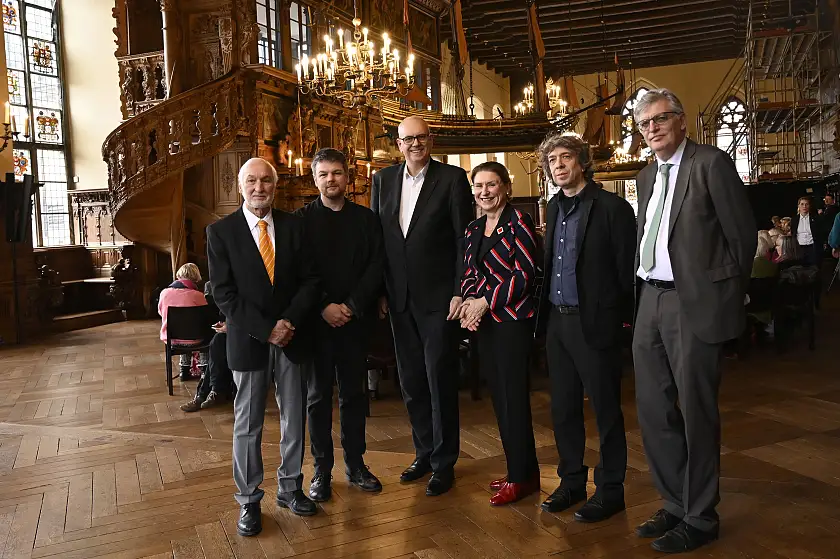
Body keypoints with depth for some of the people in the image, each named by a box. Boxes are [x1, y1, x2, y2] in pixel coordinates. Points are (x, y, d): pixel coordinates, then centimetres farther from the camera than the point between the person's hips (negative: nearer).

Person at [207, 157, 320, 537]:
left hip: (293, 338, 3)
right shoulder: (221, 231, -2)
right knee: (247, 425, 7)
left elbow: (309, 281, 2)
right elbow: (224, 293, -8)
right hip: (248, 341, -2)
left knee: (295, 419, 12)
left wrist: (289, 322, -13)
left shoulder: (294, 226, 4)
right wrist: (265, 330, -15)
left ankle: (290, 487, 29)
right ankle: (248, 500, 21)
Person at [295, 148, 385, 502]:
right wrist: (324, 307, -14)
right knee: (318, 396, 6)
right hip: (317, 321, -2)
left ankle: (355, 464, 22)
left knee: (354, 393, 10)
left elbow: (377, 266, 0)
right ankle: (322, 470, 16)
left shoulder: (366, 218, 8)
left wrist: (353, 306, -10)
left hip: (356, 320, 2)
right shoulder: (302, 219, 2)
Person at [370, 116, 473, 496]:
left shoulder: (452, 178, -3)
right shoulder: (383, 179, 9)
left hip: (438, 296, -4)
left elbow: (464, 239, -6)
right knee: (411, 382, 14)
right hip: (399, 298, 5)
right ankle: (424, 453, 31)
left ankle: (444, 462, 19)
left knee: (440, 380, 3)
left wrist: (460, 291, -11)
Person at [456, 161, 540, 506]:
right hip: (484, 320, 7)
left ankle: (521, 476, 13)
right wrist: (468, 301, -5)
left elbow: (526, 274, -14)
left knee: (513, 395, -1)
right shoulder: (474, 229, 14)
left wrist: (486, 302, -15)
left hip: (512, 318, -7)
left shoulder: (518, 222, -8)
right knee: (499, 396, 11)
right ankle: (522, 469, 24)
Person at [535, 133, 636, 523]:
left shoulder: (612, 207, -8)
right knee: (563, 407, 14)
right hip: (556, 321, 7)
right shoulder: (554, 208, 12)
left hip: (594, 322, -7)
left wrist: (623, 318, -9)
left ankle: (610, 490, 21)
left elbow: (627, 268, -9)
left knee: (606, 409, 6)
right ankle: (571, 481, 30)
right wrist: (546, 310, 10)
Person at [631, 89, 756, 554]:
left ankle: (699, 518, 20)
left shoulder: (711, 163, -5)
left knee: (696, 412, 3)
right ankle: (675, 504, 29)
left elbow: (742, 233, -5)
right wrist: (640, 296, 10)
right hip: (651, 303, 7)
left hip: (694, 303, -7)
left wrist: (728, 296, 0)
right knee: (653, 410, 11)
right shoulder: (646, 176, 16)